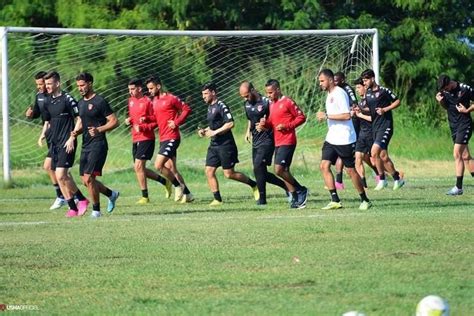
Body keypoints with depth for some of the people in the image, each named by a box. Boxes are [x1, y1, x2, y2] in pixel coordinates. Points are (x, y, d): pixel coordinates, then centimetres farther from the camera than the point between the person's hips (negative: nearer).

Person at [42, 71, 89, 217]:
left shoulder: (67, 99, -11)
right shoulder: (48, 102, 11)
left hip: (66, 144, -8)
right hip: (54, 143, 8)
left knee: (61, 175, -16)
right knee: (61, 177, 6)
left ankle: (81, 199, 1)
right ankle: (73, 207, 12)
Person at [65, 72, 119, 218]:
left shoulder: (100, 101, -10)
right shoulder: (81, 103, 14)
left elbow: (114, 121, -10)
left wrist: (99, 130, -23)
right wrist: (73, 136, 9)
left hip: (98, 145, -8)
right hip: (86, 146, 8)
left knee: (89, 178, -14)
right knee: (85, 180, 8)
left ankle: (96, 210, -2)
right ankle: (111, 194, 29)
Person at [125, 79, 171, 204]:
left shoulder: (147, 102, -11)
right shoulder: (131, 101, 13)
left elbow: (156, 120, -11)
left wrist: (143, 128, -22)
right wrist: (129, 120, 6)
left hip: (146, 138, -9)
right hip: (135, 139, 9)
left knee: (138, 166, -14)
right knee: (139, 168, 9)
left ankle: (145, 197, -6)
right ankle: (165, 182, 24)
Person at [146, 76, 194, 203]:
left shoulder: (171, 99, -10)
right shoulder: (155, 101, 15)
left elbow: (187, 109, -8)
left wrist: (176, 122, -15)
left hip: (172, 138, -9)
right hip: (163, 139, 9)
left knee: (158, 165, -17)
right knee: (171, 169, 9)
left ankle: (178, 186, -1)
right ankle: (187, 194, 17)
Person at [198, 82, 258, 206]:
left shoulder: (221, 106, -14)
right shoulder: (210, 107, 15)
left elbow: (230, 124, -22)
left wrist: (214, 132, -20)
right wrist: (204, 130, 10)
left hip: (226, 145, -9)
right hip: (214, 145, 9)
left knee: (229, 174, -5)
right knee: (209, 171, -2)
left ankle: (254, 185, 14)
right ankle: (217, 199, 1)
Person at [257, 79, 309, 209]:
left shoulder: (288, 102, -9)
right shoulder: (272, 104, 15)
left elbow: (301, 117, -9)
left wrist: (287, 126, -17)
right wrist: (264, 124, 1)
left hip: (287, 142, -9)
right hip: (278, 143, 9)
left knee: (279, 170, -16)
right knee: (284, 171, 8)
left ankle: (301, 190, -2)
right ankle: (295, 198, 14)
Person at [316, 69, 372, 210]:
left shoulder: (339, 94, -15)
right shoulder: (330, 94, 14)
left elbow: (346, 115, -23)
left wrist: (327, 116, -20)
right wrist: (324, 117, 12)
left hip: (344, 139, -9)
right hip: (331, 139, 9)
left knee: (350, 170, -1)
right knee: (324, 165, -5)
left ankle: (365, 200, 12)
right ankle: (335, 200, -4)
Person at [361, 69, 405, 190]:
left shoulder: (384, 91, -9)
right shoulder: (367, 93, 12)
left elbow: (397, 101, -2)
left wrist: (385, 109, -13)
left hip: (385, 126, -8)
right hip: (375, 127, 8)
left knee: (374, 151, -19)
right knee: (383, 157, 7)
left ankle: (382, 179, -8)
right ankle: (397, 178, 20)